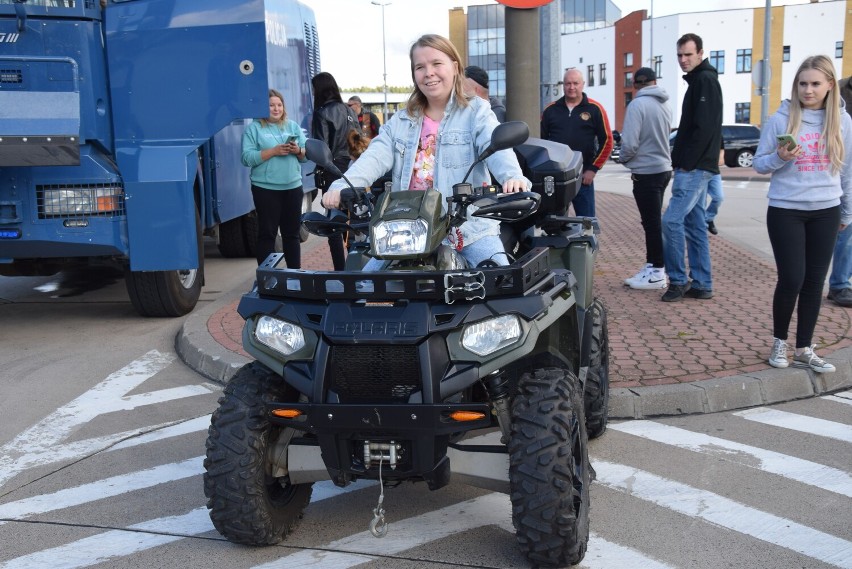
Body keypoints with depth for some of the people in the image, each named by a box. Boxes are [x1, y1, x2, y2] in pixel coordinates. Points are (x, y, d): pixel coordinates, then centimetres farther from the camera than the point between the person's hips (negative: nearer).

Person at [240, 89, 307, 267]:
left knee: (292, 232, 11)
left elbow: (307, 154, 10)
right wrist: (273, 151, -19)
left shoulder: (293, 126, 13)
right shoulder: (253, 128, 0)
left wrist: (298, 151, -12)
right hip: (266, 188, -4)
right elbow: (247, 158, -11)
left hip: (293, 187, 4)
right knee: (267, 233, 0)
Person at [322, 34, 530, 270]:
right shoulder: (400, 121, 15)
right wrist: (341, 186, -20)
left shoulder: (476, 111, 4)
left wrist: (513, 176, -38)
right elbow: (376, 157, -1)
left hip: (470, 226, -3)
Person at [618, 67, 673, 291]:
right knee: (654, 221, 17)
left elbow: (630, 143, -20)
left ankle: (657, 273, 3)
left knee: (652, 223, -3)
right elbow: (664, 136, 13)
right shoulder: (665, 105, 7)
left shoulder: (637, 105, -16)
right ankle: (653, 265, 26)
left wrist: (623, 158, 1)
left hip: (646, 172, -8)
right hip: (663, 168, 8)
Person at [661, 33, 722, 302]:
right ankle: (701, 284, 15)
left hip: (695, 168, -10)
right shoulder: (698, 80, 20)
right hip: (695, 167, 10)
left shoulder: (705, 80, -11)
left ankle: (678, 280, -3)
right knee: (695, 225, 10)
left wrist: (686, 164, -19)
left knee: (671, 221, -11)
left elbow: (704, 128, -20)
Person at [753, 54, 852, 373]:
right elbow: (759, 164, -1)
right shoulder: (780, 119, -6)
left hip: (825, 212, 3)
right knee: (791, 280, -5)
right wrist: (779, 158, -22)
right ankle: (779, 343, 17)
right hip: (785, 211, -3)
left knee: (814, 282, 7)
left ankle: (804, 350, 17)